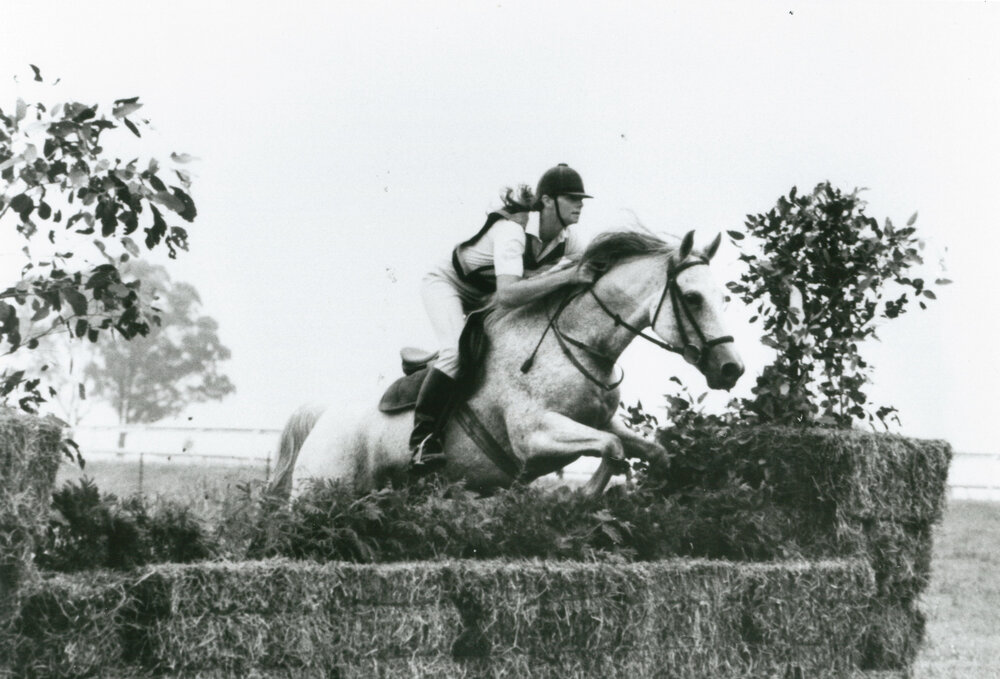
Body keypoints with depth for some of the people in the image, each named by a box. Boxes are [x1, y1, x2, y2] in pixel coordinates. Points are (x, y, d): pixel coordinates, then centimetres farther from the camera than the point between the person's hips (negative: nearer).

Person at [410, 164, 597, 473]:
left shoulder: (565, 239, -15)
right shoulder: (511, 231, -38)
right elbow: (507, 294, -52)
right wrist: (566, 276, -55)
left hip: (482, 301, 8)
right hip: (445, 285, -8)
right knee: (457, 352, -31)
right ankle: (421, 439, -27)